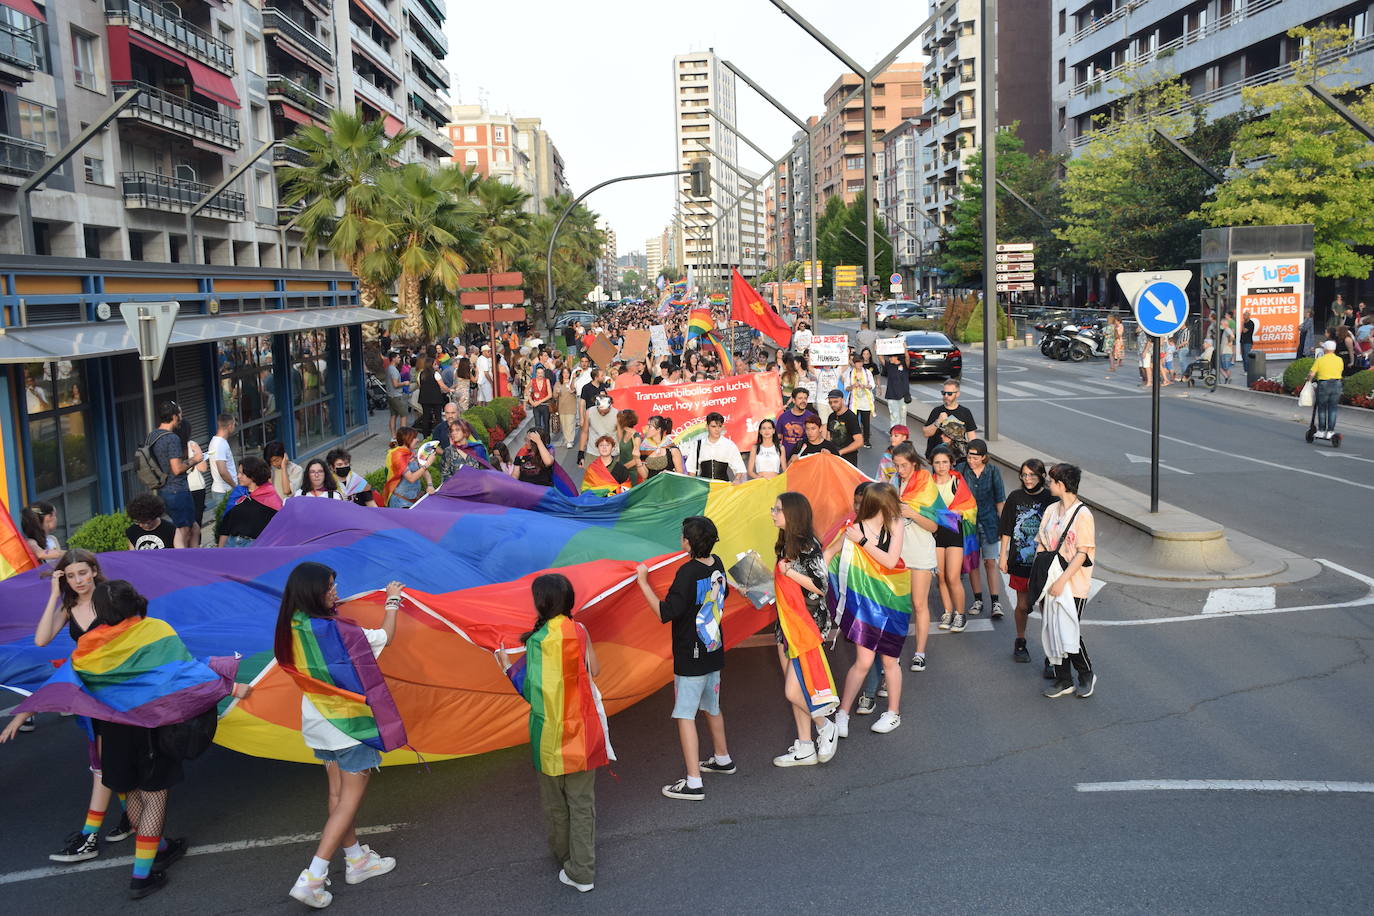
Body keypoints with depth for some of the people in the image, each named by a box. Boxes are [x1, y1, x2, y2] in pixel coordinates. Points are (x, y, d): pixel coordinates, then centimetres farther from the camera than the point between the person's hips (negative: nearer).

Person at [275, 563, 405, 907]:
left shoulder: (290, 629, -5)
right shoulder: (333, 630, -25)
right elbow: (384, 636, -12)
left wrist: (332, 608, 15)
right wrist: (392, 601, 4)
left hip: (319, 723, 8)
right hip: (349, 723, -8)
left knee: (338, 792, 18)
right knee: (351, 796, 2)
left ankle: (357, 860, 33)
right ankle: (312, 878, -2)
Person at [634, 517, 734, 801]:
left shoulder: (687, 572, -24)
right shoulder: (717, 565, 1)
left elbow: (665, 612, -26)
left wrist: (643, 581, -21)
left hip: (690, 657, -8)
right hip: (714, 651, 8)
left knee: (685, 715, -2)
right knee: (712, 708, 25)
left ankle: (693, 783, -2)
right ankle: (722, 759, 43)